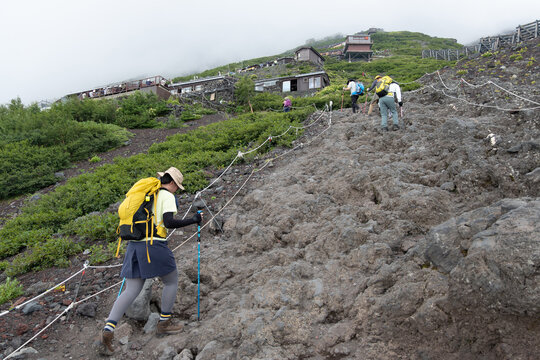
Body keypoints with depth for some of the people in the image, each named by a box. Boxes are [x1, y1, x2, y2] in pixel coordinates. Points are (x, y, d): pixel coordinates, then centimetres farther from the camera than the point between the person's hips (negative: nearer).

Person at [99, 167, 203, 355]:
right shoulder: (167, 196, -4)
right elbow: (169, 222, -16)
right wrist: (193, 220, -7)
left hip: (134, 245, 7)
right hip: (154, 246, -7)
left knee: (131, 291, 9)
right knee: (171, 281, 16)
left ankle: (108, 330, -5)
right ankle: (164, 323, 23)